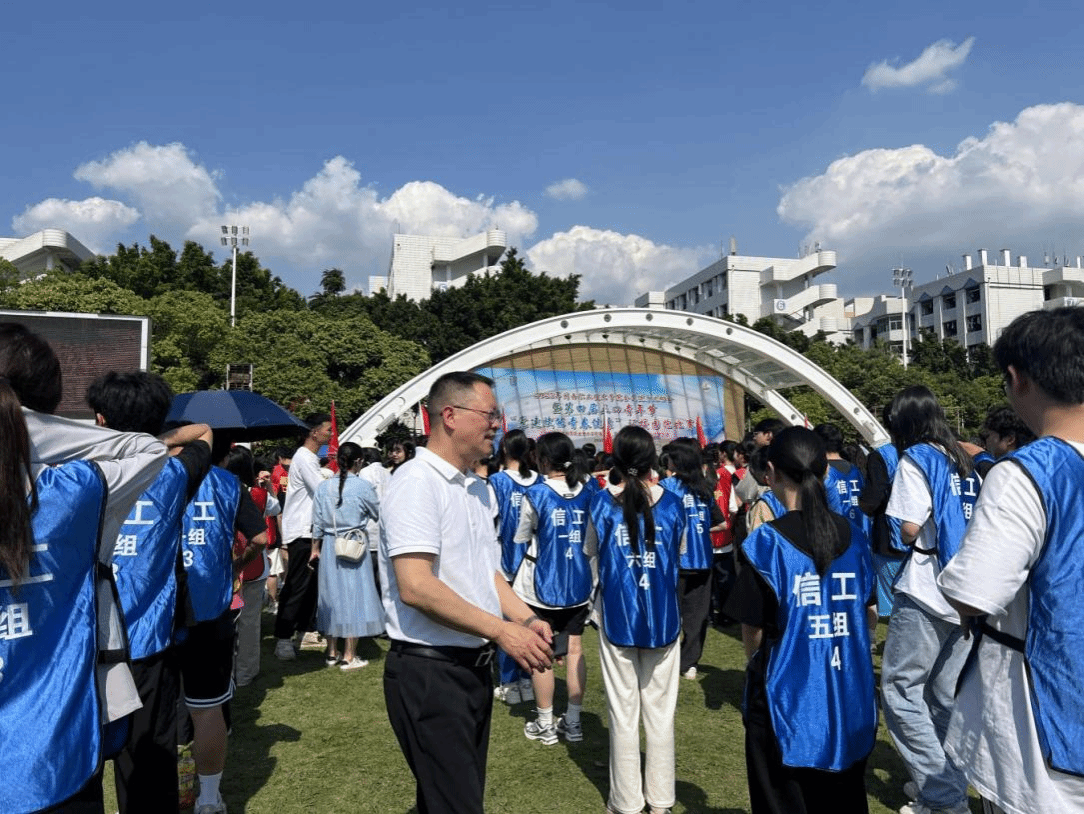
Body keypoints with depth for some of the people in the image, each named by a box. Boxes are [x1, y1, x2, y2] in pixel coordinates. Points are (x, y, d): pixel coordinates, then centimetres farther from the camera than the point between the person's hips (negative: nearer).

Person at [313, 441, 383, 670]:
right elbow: (378, 514, 3)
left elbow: (317, 524, 6)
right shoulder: (362, 487, -11)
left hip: (330, 547, 4)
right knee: (354, 596, 4)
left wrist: (315, 548, 17)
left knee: (332, 594, 14)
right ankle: (349, 657, 8)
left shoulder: (323, 487, 0)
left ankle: (332, 652, 25)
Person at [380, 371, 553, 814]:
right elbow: (416, 587, -26)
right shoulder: (416, 483, -17)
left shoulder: (478, 487, 12)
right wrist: (501, 630, -22)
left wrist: (527, 619, 2)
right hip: (429, 672, -9)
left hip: (474, 666, 9)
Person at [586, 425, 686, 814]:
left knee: (623, 712, 10)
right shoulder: (672, 502, -5)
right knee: (660, 709, 14)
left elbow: (591, 550, 7)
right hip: (663, 616, 2)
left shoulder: (602, 502, -8)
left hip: (617, 616, -1)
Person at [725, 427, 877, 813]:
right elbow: (864, 611, 8)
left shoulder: (767, 542, -17)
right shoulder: (854, 537, -2)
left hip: (788, 699, -4)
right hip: (851, 699, 5)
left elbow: (752, 632, -11)